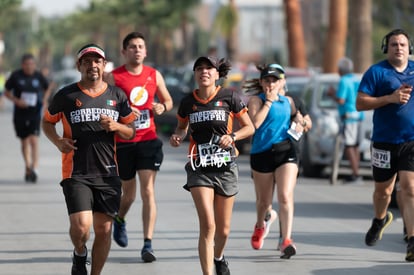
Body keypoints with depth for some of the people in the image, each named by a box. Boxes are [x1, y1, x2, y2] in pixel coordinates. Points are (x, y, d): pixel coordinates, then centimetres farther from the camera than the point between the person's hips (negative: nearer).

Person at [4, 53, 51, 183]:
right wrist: (16, 100, -15)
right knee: (24, 142, 12)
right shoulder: (15, 76, -3)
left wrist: (45, 99, -2)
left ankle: (34, 169, -23)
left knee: (34, 140, -15)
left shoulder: (39, 76, -1)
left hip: (35, 113, -1)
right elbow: (7, 92, 3)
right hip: (20, 114, 1)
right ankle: (27, 167, 30)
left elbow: (47, 88, 18)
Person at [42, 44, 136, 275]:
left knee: (104, 229, 4)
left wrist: (116, 126, -8)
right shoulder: (66, 95, 0)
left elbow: (131, 132, 14)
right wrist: (57, 141, -5)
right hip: (76, 173, -3)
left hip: (108, 173, 3)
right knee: (81, 227, -15)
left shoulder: (117, 95, 8)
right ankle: (80, 255, 18)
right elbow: (47, 121, 14)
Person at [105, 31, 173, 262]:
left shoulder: (154, 75, 6)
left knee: (148, 192, -9)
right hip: (123, 142, -1)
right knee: (129, 194, 11)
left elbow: (168, 100, 18)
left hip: (148, 140, 1)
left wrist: (162, 108, -5)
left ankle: (148, 244, -9)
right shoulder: (114, 77, -3)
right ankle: (119, 220, 45)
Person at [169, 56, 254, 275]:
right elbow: (182, 127, 21)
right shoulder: (187, 102, 3)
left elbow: (249, 127, 5)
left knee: (223, 229, 11)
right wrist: (178, 136, -2)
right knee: (207, 225, -17)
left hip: (225, 167, 0)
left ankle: (219, 257, 44)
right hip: (199, 168, 0)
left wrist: (232, 137, -14)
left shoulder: (229, 98, -2)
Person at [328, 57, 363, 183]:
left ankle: (356, 174, -15)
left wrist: (333, 95, 3)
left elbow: (341, 100, -18)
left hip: (349, 117, -9)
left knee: (349, 146, -9)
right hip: (358, 116, 9)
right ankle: (356, 174, 14)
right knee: (355, 146, 12)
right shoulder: (356, 81, 15)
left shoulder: (344, 81, -11)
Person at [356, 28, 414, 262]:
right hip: (384, 142, -1)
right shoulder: (376, 72, -3)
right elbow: (360, 103, -10)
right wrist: (390, 98, -19)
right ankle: (380, 219, 46)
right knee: (383, 190, 13)